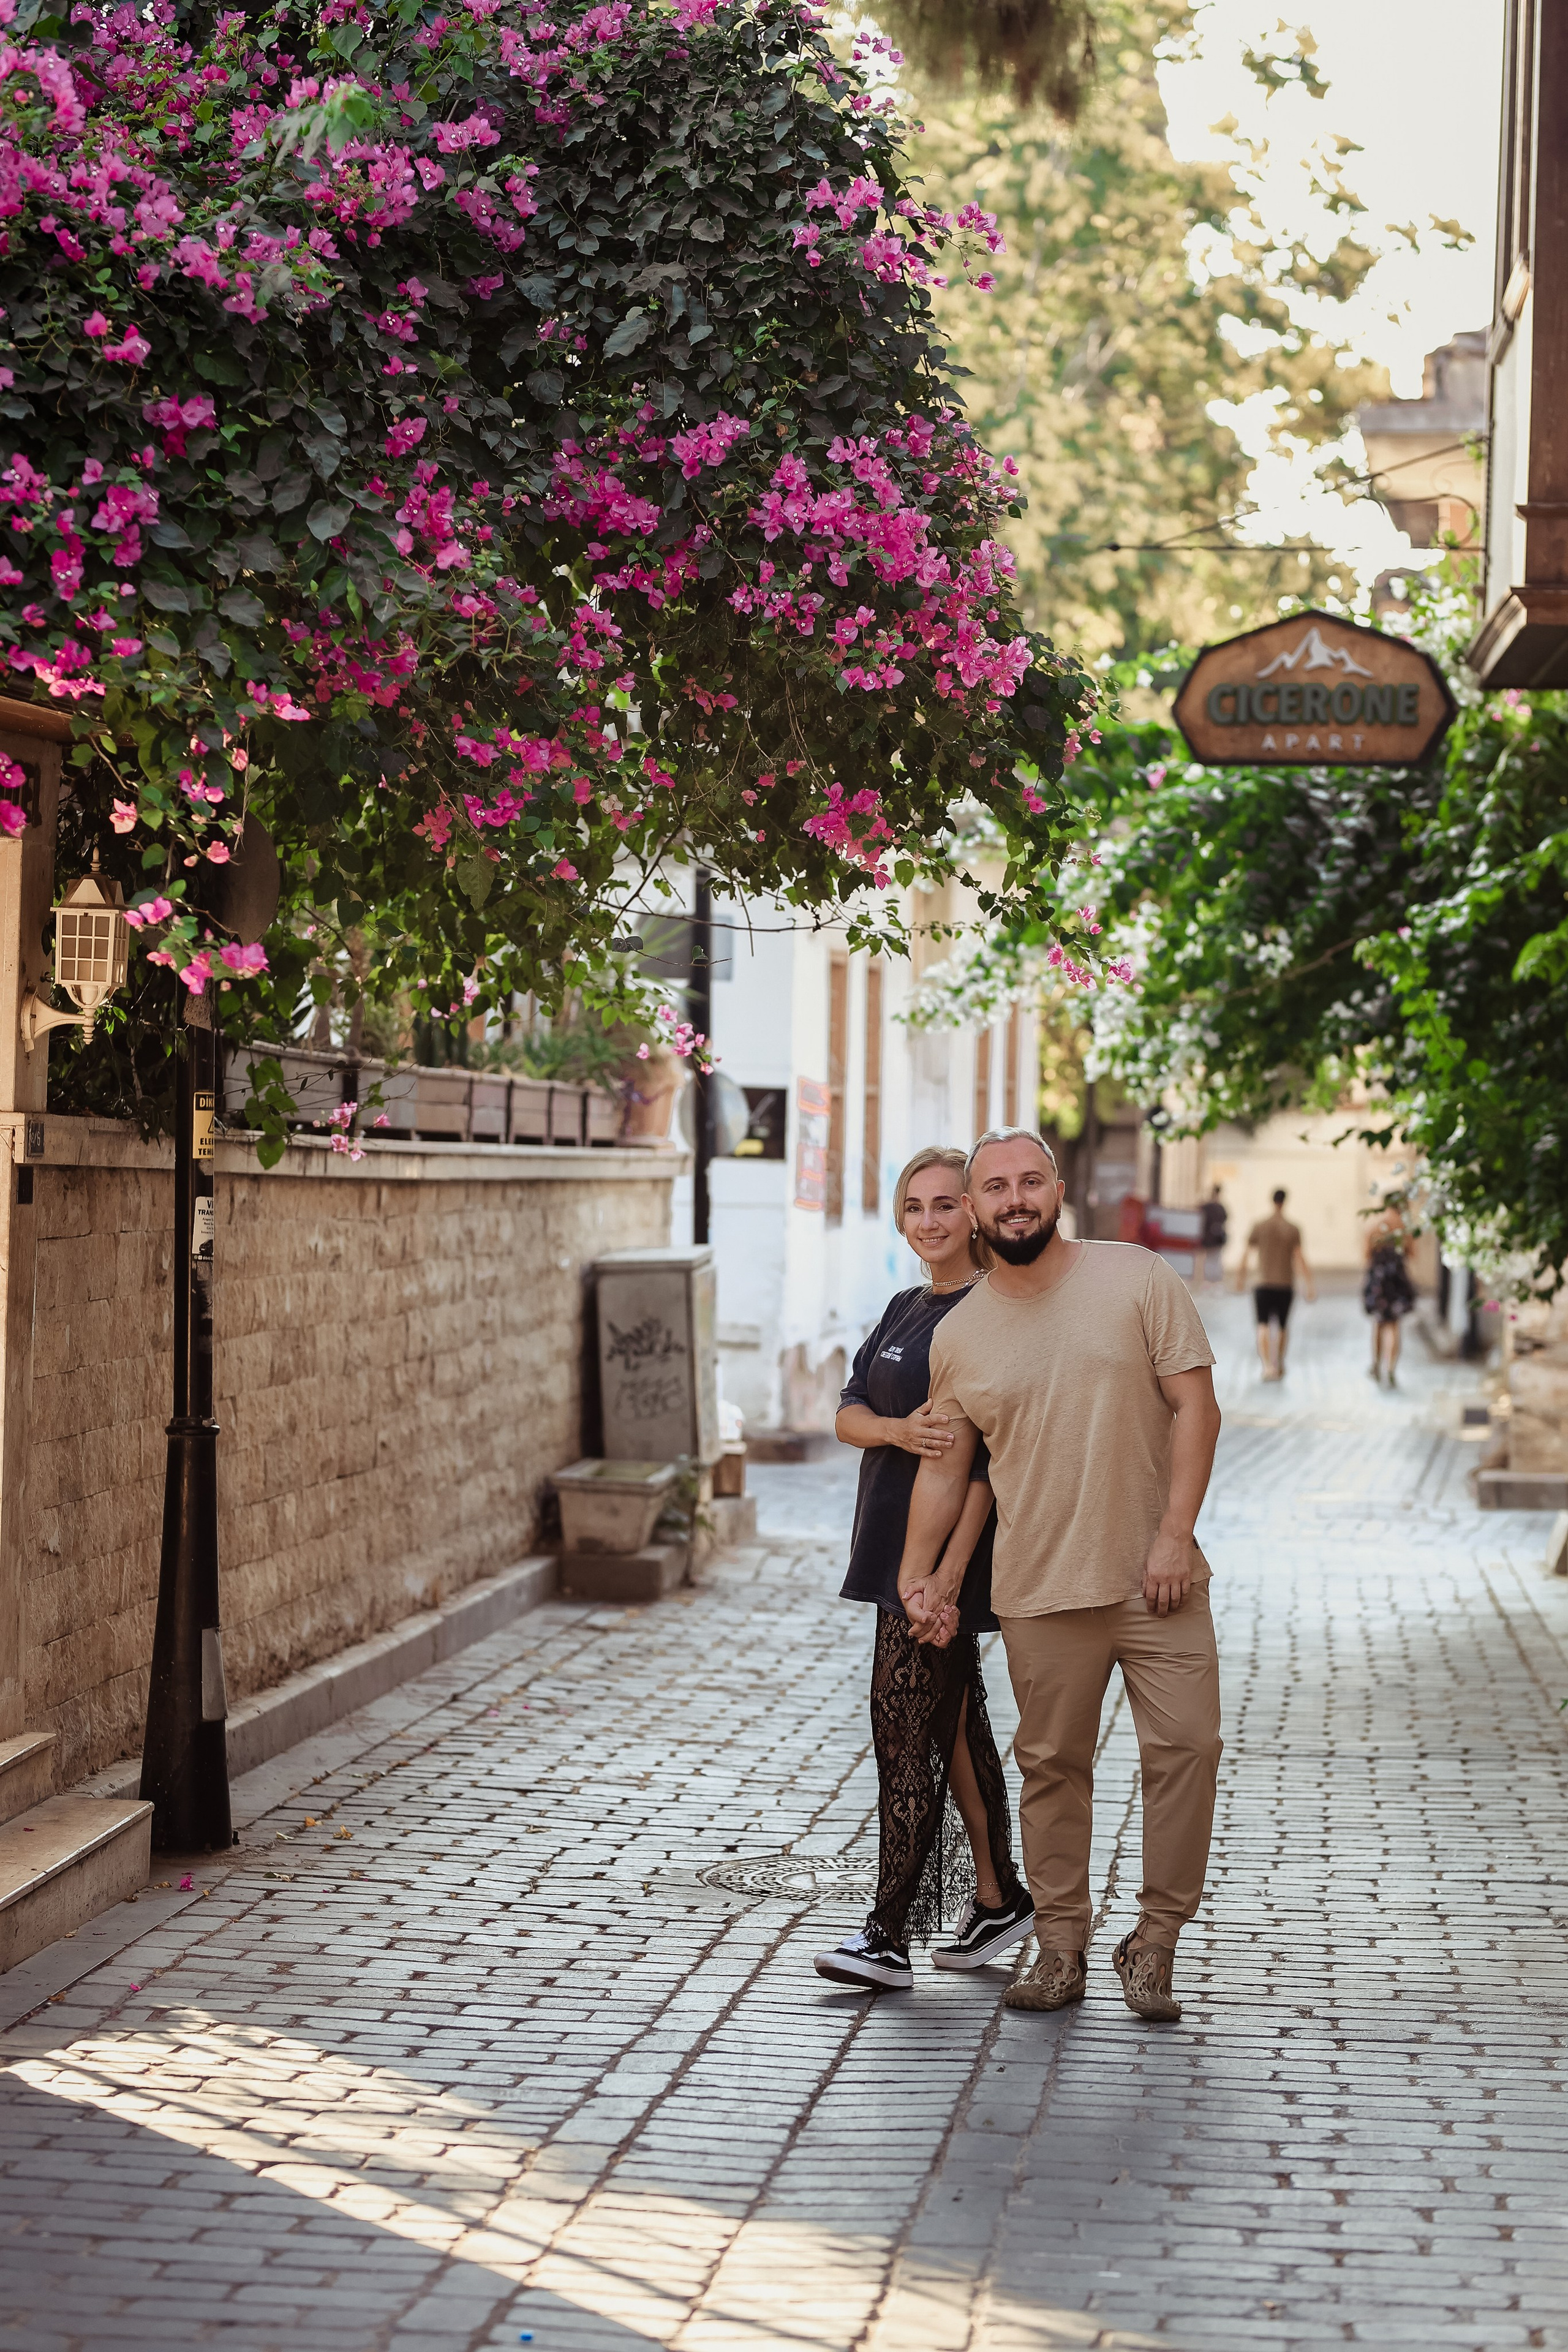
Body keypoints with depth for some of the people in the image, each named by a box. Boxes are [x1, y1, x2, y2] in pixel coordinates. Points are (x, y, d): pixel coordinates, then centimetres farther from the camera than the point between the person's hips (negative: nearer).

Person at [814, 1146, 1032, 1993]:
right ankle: (999, 1898, 26)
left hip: (947, 1549, -9)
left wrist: (949, 1573, -23)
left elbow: (986, 1458, -18)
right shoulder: (905, 1310, 15)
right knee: (952, 1723, 15)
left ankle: (889, 1933, -4)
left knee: (908, 1726, -8)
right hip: (896, 1543, 9)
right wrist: (901, 1431, -16)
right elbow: (847, 1412, 7)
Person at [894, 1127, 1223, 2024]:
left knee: (1187, 1746, -5)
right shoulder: (958, 1335, 5)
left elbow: (1195, 1406, -3)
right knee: (1052, 1766, 6)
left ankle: (1155, 1942, 7)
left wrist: (1175, 1532, -10)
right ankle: (1061, 1949, 16)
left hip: (1156, 1579, -1)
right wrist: (917, 1577, 10)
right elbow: (945, 1467, 14)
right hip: (1040, 1592, 1)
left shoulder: (1138, 1278, -2)